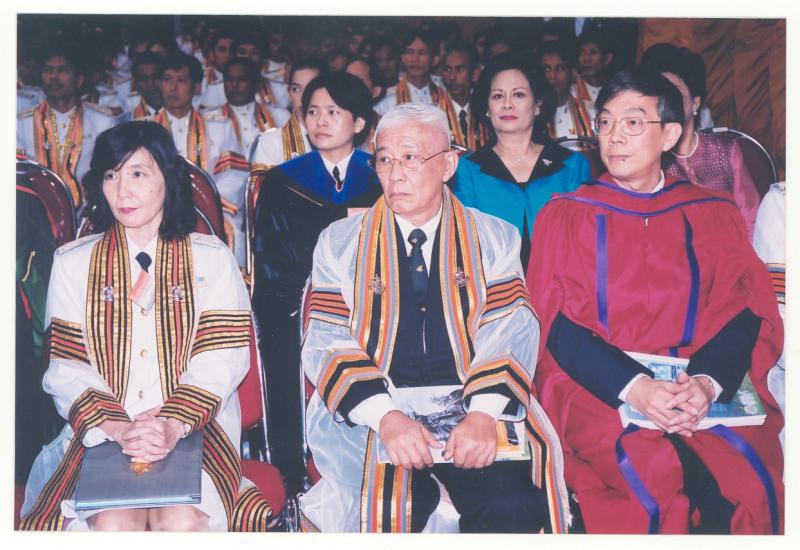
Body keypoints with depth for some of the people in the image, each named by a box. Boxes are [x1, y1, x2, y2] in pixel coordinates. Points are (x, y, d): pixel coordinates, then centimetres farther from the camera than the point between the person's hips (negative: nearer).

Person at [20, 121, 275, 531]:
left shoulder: (211, 258, 8)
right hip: (101, 431, 1)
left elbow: (221, 359, -2)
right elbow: (67, 369, 2)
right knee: (114, 525, -25)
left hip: (196, 426, 0)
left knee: (181, 522, -26)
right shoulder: (73, 263, 10)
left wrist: (174, 425, -18)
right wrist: (118, 428, -15)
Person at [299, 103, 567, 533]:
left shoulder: (494, 239, 9)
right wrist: (386, 417, -20)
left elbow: (511, 334, -3)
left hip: (470, 404, 1)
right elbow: (327, 344, -3)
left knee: (514, 506, -24)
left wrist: (484, 413, -23)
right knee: (389, 508, -28)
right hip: (372, 411, 0)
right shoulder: (340, 242, 8)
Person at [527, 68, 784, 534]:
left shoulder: (715, 216, 14)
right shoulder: (565, 215, 9)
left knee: (748, 486, -27)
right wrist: (634, 387, -18)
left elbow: (747, 315, 4)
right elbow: (557, 322, -2)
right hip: (595, 387, -1)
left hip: (707, 392, 2)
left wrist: (707, 382, -17)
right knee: (658, 484, -30)